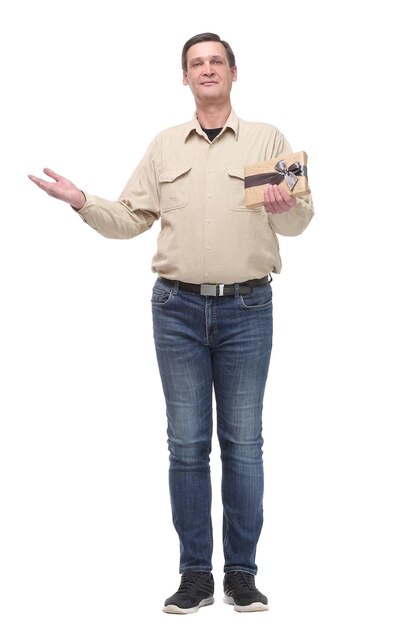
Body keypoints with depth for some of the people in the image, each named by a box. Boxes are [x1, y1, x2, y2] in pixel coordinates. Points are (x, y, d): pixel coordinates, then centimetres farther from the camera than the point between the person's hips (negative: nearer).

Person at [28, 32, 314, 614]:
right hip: (178, 307, 2)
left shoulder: (267, 140, 5)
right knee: (187, 443, 3)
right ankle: (195, 574, 12)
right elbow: (129, 219, 10)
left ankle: (242, 574, 12)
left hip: (246, 308, -1)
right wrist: (82, 201, -6)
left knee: (243, 442, 3)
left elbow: (299, 221, -1)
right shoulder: (164, 146, 12)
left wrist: (286, 206, -23)